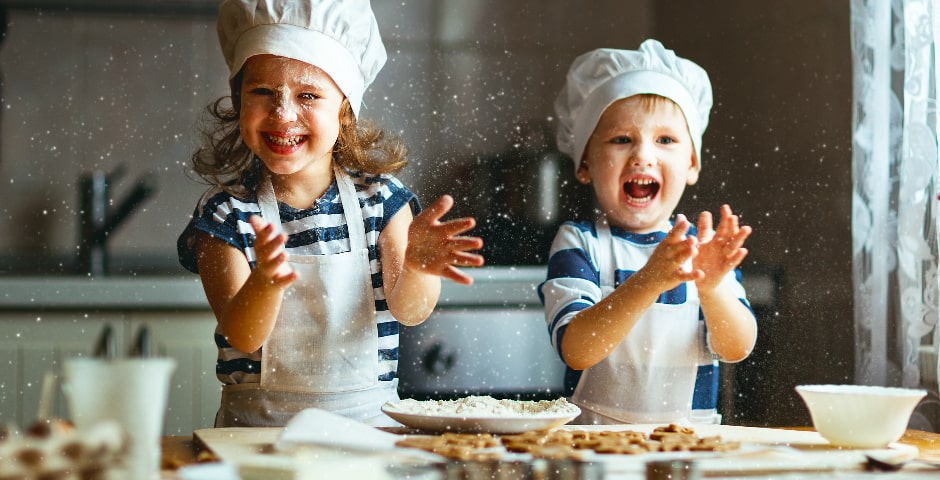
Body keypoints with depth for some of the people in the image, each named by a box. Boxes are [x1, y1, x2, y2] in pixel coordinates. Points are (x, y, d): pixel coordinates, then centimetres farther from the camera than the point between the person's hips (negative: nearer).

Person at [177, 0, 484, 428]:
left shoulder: (379, 195, 3)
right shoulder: (226, 211, -1)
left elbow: (408, 311, -5)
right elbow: (242, 337, -10)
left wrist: (416, 266, -27)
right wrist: (266, 281, -31)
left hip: (367, 418, 2)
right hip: (258, 422, -2)